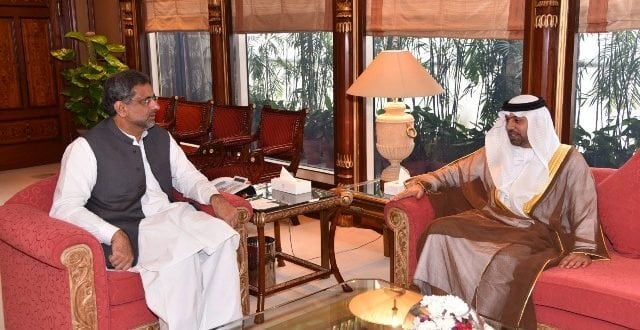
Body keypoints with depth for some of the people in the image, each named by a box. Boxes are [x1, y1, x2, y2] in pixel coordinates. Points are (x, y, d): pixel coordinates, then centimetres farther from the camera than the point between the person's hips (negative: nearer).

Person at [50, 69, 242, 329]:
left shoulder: (162, 137, 14)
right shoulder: (86, 147, -6)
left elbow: (188, 177, 19)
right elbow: (64, 208, -13)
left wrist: (215, 198, -4)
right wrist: (115, 235, -28)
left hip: (172, 219, 6)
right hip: (127, 233, -6)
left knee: (222, 236, -22)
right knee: (181, 256, -33)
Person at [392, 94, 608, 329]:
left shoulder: (568, 160, -2)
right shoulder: (497, 151, 12)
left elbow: (586, 209, -8)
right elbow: (456, 171, 17)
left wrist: (583, 249, -22)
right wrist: (422, 183, 1)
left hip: (537, 233, -5)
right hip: (493, 222, 5)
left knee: (505, 261, -37)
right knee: (441, 230, -19)